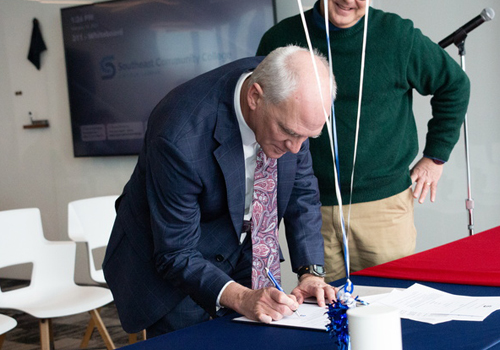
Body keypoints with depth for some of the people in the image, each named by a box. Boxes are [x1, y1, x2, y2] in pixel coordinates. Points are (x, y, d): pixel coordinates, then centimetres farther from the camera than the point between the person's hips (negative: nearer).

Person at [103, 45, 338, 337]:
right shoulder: (180, 137, -36)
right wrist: (241, 299, -39)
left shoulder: (289, 110, -18)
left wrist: (311, 271, -12)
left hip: (243, 256, 5)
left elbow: (301, 189, -3)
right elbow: (176, 255, -27)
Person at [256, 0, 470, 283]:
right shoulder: (280, 40, 2)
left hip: (383, 203, -1)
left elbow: (454, 85, 11)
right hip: (311, 210, 1)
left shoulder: (397, 35, -1)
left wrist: (435, 157, 8)